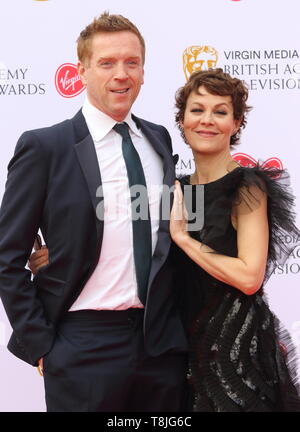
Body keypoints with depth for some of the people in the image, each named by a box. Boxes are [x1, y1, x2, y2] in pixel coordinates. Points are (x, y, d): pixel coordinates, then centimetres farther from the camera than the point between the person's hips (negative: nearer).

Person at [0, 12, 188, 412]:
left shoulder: (160, 139, 7)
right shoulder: (44, 147, -7)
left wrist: (180, 328, 10)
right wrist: (39, 345, -8)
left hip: (163, 342, 5)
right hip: (84, 349, -4)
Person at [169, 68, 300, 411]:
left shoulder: (247, 187, -12)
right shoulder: (178, 189, 7)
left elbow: (249, 277, -22)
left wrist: (181, 236, -17)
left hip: (239, 347, -6)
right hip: (189, 344, 6)